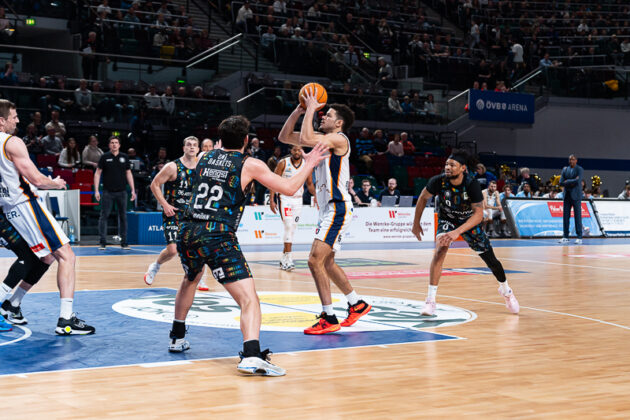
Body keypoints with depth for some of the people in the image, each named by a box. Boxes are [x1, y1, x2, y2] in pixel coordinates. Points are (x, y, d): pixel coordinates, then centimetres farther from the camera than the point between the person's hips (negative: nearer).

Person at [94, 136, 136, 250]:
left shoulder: (124, 157, 8)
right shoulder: (105, 157, 2)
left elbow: (128, 173, 13)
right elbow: (98, 173, 3)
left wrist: (133, 190, 7)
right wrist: (96, 190, -5)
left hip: (122, 191, 2)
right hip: (107, 192, -2)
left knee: (123, 216, 5)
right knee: (104, 216, -4)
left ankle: (124, 242, 11)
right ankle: (103, 242, 0)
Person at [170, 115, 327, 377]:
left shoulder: (204, 157, 13)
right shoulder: (250, 165, 0)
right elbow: (289, 189, 2)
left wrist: (221, 145, 50)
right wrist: (308, 165, 16)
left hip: (189, 233, 6)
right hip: (218, 238, -6)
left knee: (189, 281, 35)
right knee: (249, 299, -9)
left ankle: (177, 338, 44)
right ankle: (251, 356, -29)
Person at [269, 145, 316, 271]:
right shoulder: (283, 163, -7)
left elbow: (310, 184, 14)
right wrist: (272, 200, -12)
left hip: (298, 199, 4)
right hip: (285, 198, -4)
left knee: (292, 229, 7)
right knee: (289, 227, -16)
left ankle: (284, 258, 16)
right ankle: (287, 258, -17)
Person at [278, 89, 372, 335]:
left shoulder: (338, 139, -13)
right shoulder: (322, 139, 14)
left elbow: (305, 139, -28)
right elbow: (284, 137, 15)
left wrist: (311, 109, -16)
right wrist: (298, 111, 4)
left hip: (338, 209, -10)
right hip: (329, 209, 10)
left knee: (315, 261, -17)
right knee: (326, 262, 19)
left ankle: (329, 318, -13)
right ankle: (357, 305, 32)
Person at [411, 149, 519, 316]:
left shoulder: (472, 185, -33)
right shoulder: (438, 181, -28)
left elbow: (478, 214, -34)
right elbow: (423, 198, -8)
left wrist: (458, 232, -46)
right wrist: (416, 223, -3)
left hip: (470, 221, 0)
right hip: (447, 219, 0)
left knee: (490, 260, 9)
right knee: (440, 249, -28)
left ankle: (505, 289, 41)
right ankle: (430, 300, -25)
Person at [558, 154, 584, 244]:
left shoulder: (579, 169, -3)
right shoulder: (565, 169, 12)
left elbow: (578, 181, -18)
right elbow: (561, 182, 2)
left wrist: (567, 181, -8)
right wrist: (573, 182, -9)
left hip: (576, 196, -5)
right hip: (566, 195, 5)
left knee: (577, 216, -4)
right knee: (565, 216, 2)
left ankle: (579, 238, -2)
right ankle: (565, 237, 5)